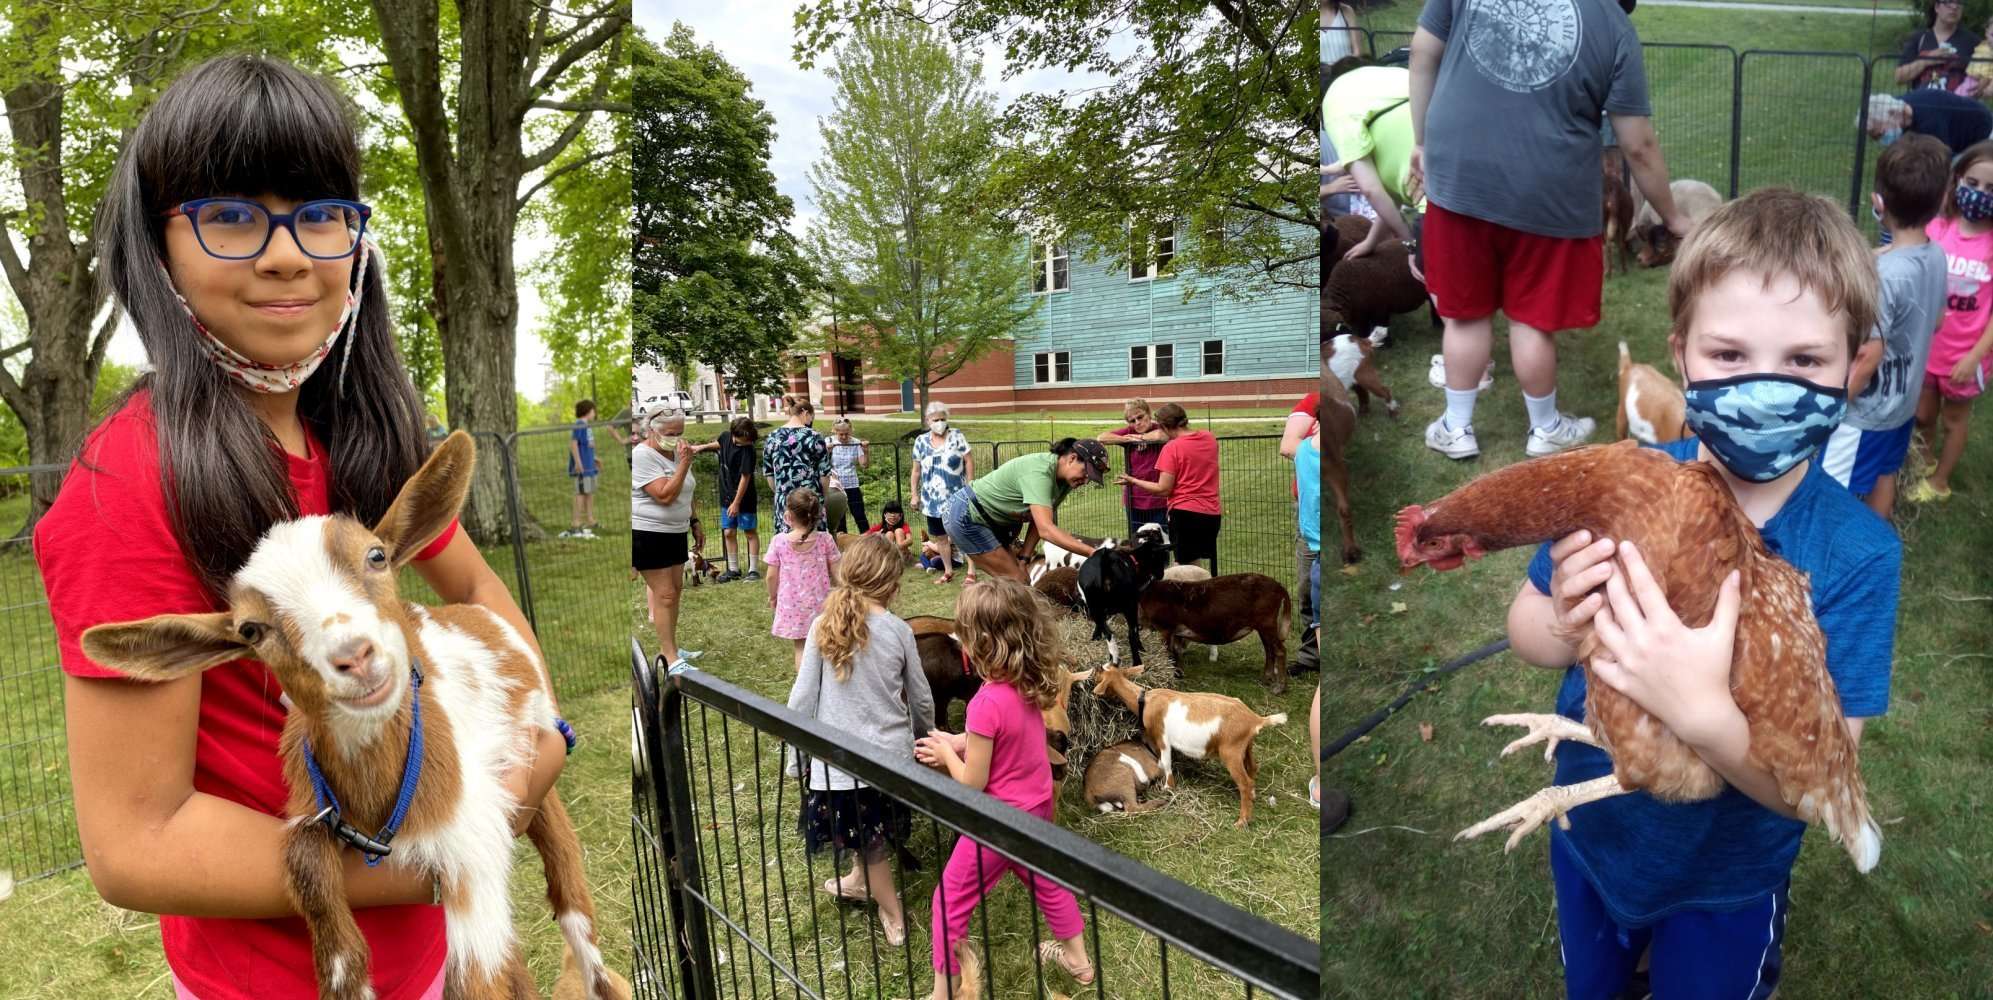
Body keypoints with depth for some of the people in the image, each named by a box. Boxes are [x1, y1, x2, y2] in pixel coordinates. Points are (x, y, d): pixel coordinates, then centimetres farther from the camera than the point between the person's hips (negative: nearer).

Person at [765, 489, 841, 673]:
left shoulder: (779, 542, -12)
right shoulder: (825, 539, -10)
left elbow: (772, 576, -5)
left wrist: (772, 596, 13)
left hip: (792, 605, 0)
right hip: (819, 603, 0)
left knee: (801, 648, 13)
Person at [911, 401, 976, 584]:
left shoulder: (956, 436, -2)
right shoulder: (921, 441, 5)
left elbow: (969, 461, -3)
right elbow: (916, 471, 11)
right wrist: (914, 494, 8)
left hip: (957, 497, -4)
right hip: (932, 500, 4)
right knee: (940, 537, 11)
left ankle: (972, 572, -2)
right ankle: (948, 571, 25)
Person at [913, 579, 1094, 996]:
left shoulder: (987, 703, -31)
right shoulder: (1029, 685, -8)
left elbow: (972, 784, -23)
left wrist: (946, 753, -6)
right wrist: (958, 743, 0)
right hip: (1036, 808, 8)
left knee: (950, 903, 11)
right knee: (1045, 882, 31)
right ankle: (1077, 958, 49)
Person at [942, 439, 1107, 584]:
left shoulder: (1064, 481, -3)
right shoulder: (1040, 473, -31)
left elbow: (1039, 520, 2)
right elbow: (1046, 529, -41)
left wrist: (1023, 559, -7)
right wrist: (1091, 552, -46)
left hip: (989, 521, 9)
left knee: (1022, 579, 7)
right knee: (1016, 580, -11)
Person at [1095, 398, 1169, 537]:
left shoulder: (1159, 429, -7)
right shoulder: (1129, 432, 3)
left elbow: (1159, 435, -32)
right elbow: (1101, 438, -8)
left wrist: (1140, 437, -13)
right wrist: (1129, 439, -12)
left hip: (1159, 501, -4)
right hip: (1134, 501, 4)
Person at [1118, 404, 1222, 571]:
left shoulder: (1172, 448, -12)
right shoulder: (1210, 438, 6)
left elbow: (1163, 489, -12)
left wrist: (1133, 481, -3)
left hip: (1185, 513, -6)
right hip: (1212, 514, 6)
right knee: (1207, 570, 13)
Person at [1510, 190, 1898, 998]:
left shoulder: (1858, 555, -25)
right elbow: (1525, 628, -9)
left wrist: (1702, 711, -46)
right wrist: (1563, 624, -32)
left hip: (1728, 880, -2)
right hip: (1589, 838, 2)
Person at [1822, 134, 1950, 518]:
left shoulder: (1883, 275, -30)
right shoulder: (1936, 255, -6)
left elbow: (1868, 358, -26)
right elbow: (1936, 321, 10)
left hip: (1867, 409, -8)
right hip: (1904, 400, 8)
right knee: (1884, 474, 25)